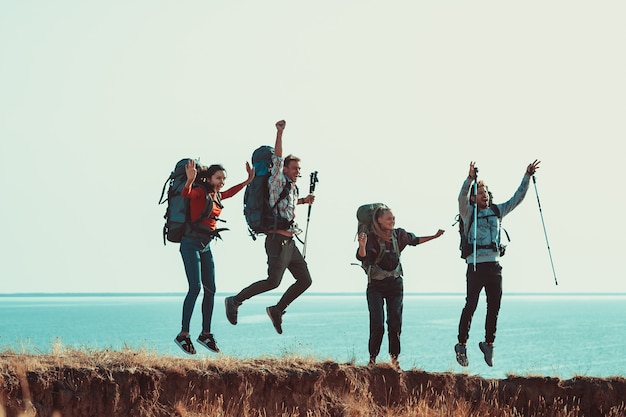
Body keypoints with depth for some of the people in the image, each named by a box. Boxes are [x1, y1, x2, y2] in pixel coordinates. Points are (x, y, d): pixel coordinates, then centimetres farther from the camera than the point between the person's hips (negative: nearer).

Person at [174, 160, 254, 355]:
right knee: (195, 287, -15)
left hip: (206, 246, 8)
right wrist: (190, 180, -52)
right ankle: (183, 335, -12)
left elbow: (230, 192, 33)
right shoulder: (200, 191, -11)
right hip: (191, 243, -8)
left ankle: (205, 333, 11)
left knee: (210, 289, 4)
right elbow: (186, 194, -33)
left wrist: (248, 180, 28)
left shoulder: (216, 196, 12)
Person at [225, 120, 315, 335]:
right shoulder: (278, 183, -4)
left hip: (290, 242, 9)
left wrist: (303, 201, 28)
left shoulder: (293, 188, 19)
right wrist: (279, 133, -21)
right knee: (273, 281, -16)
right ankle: (235, 301, -5)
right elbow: (278, 159, -16)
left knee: (305, 280, 6)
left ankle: (277, 310, 14)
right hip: (277, 240, -9)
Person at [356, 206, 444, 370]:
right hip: (376, 285, -4)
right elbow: (361, 256, -27)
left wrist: (435, 236, 23)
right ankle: (372, 358, 0)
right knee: (377, 324, -11)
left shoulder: (398, 235, 2)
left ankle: (394, 357, 7)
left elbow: (415, 240, 23)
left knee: (395, 322, -1)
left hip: (395, 283, 4)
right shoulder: (372, 237, -13)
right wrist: (362, 245, -48)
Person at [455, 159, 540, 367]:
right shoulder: (468, 213, 1)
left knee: (494, 306, 5)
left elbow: (517, 199, 14)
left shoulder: (497, 211, 16)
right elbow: (462, 198, -19)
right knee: (471, 305, -6)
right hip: (475, 266, -5)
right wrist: (470, 178, -34)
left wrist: (527, 176, 4)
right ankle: (461, 345, 2)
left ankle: (489, 343, 17)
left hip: (494, 266, 5)